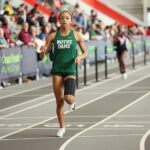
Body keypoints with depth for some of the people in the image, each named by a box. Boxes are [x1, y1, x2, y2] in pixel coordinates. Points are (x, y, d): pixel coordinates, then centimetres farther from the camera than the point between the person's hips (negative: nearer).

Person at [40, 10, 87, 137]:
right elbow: (42, 56, 2)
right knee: (59, 102, 2)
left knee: (68, 98, -19)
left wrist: (80, 57, -13)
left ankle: (73, 102, 20)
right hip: (57, 71, 1)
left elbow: (85, 53, 9)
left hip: (70, 70, -1)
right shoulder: (53, 36, 1)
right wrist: (43, 51, -21)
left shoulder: (76, 35, 1)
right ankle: (62, 127, 19)